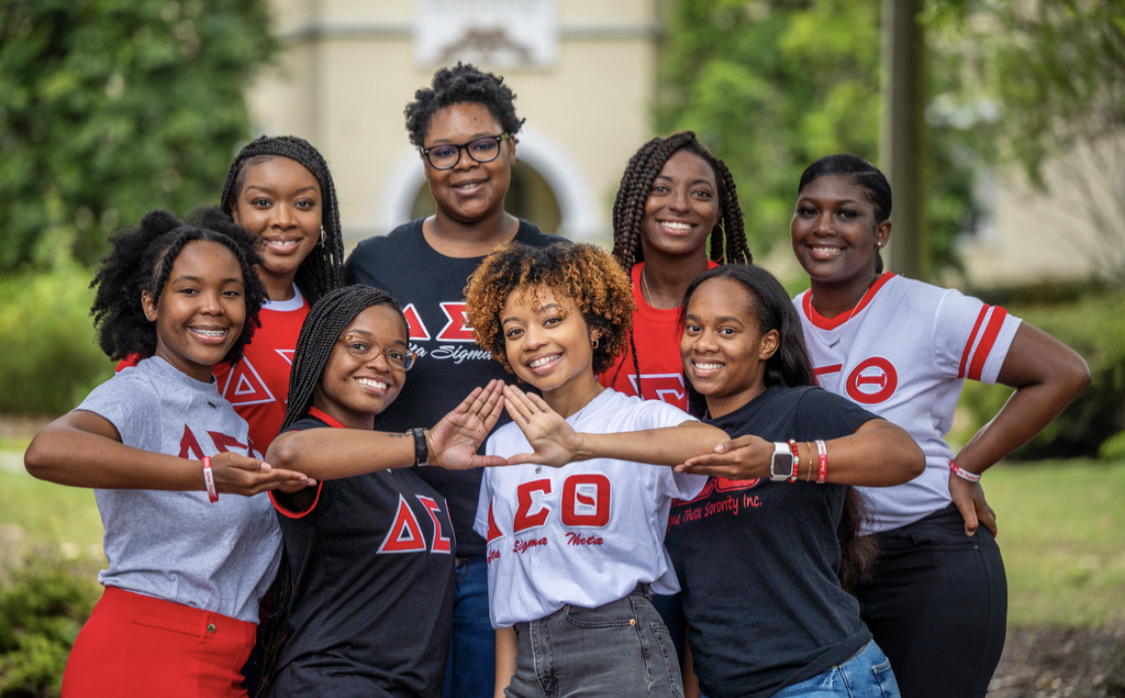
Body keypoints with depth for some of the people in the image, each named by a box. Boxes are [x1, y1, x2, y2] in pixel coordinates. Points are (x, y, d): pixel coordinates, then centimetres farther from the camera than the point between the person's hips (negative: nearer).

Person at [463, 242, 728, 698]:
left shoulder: (640, 418, -5)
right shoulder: (502, 445, 14)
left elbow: (713, 443, -28)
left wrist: (580, 446, -38)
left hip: (619, 654, -5)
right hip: (530, 661, 5)